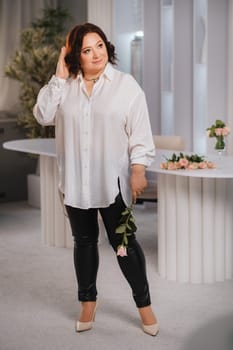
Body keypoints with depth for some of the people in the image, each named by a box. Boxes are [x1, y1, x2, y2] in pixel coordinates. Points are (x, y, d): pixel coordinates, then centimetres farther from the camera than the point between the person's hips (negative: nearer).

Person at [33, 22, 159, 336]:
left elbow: (139, 132, -6)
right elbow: (43, 116, -6)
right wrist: (59, 77, -8)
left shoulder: (125, 84, -4)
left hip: (112, 180, -3)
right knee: (84, 241, 14)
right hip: (75, 181, 3)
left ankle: (144, 304, 16)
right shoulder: (65, 86, 5)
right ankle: (88, 302, 29)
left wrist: (138, 169, -13)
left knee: (123, 242, 1)